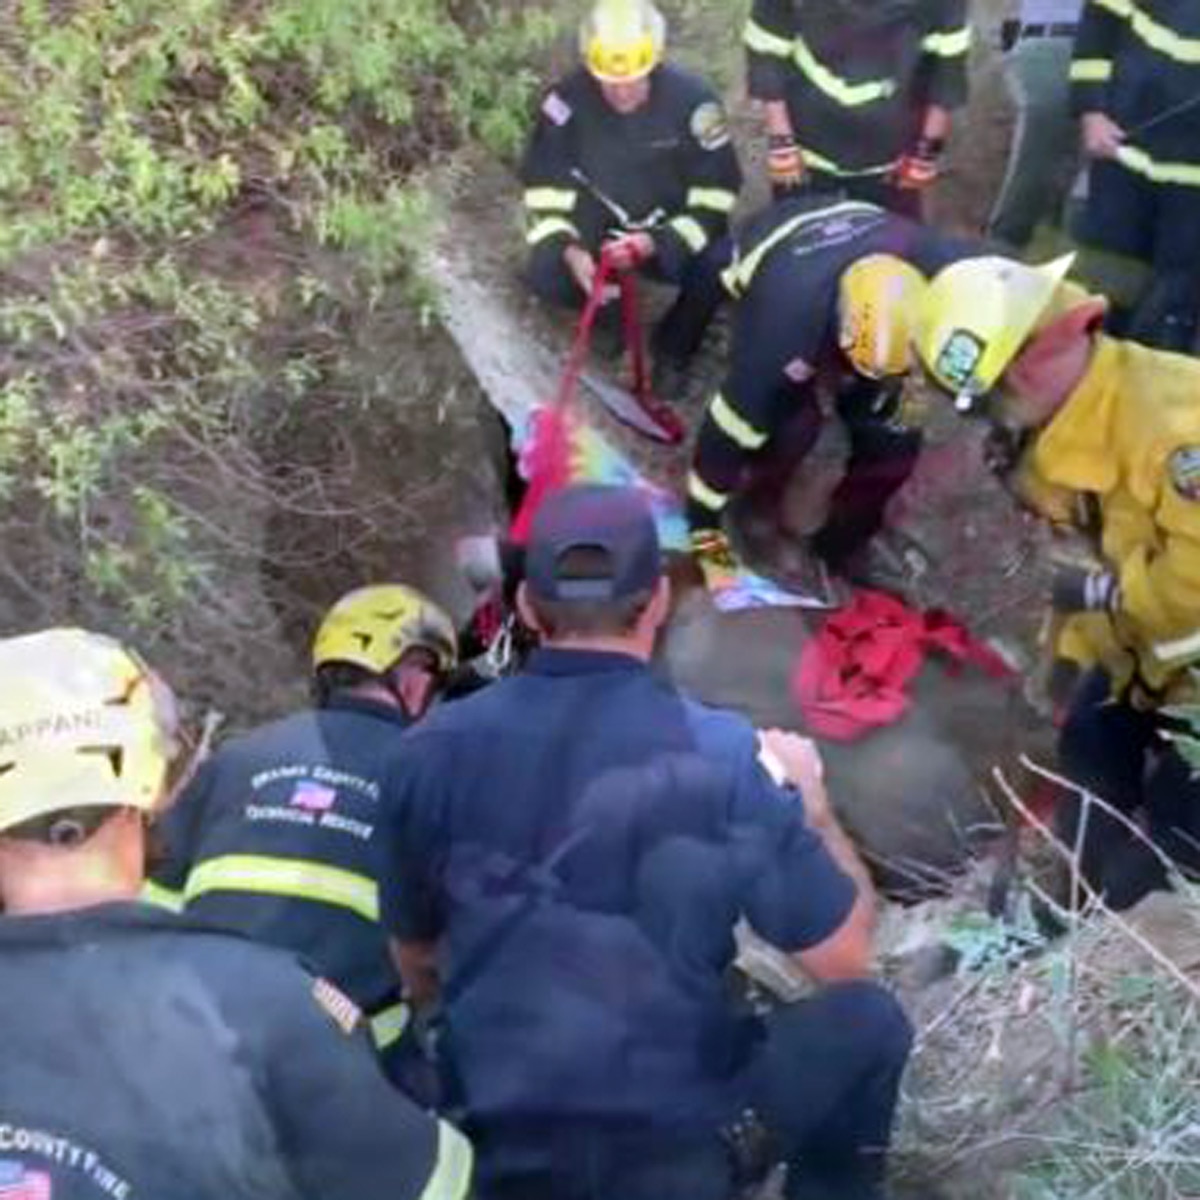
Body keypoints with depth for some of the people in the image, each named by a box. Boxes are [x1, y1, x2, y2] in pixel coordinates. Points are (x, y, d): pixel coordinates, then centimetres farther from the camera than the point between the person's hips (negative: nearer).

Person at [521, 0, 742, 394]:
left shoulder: (692, 99, -23)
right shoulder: (568, 98, -20)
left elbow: (715, 196, -18)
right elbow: (544, 187, -11)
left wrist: (655, 243, -33)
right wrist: (570, 249, -29)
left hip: (672, 228, -1)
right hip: (600, 218, 1)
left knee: (720, 266, -31)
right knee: (545, 272, -27)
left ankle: (673, 348, 1)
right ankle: (609, 318, 8)